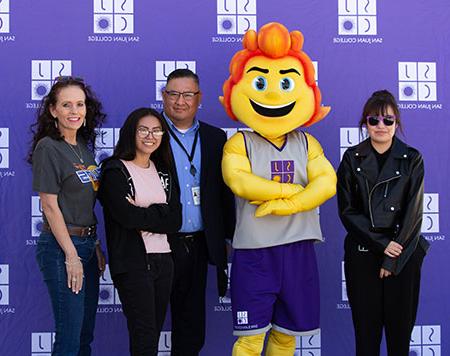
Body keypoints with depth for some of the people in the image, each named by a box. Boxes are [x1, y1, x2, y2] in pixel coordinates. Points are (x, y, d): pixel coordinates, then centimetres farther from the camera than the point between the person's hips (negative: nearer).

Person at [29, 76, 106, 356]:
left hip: (86, 244, 8)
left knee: (86, 332, 14)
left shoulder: (83, 146, 11)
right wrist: (71, 256, -17)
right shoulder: (48, 148, -12)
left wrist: (96, 246, 11)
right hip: (61, 248, -8)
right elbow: (50, 207, -15)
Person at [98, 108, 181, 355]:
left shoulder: (163, 172, 13)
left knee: (155, 333, 10)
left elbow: (175, 221, 2)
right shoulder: (115, 171, -4)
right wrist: (158, 216, -6)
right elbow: (126, 216, -18)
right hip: (133, 262, -6)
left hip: (163, 259, 6)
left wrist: (141, 215, -11)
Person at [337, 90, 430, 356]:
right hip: (362, 254, 1)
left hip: (403, 254, 0)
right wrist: (382, 243, -11)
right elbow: (348, 210, -2)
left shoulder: (412, 159, 0)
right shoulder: (352, 159, 3)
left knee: (400, 326, 4)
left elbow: (413, 213, -4)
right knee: (366, 327, 5)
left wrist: (392, 259, -9)